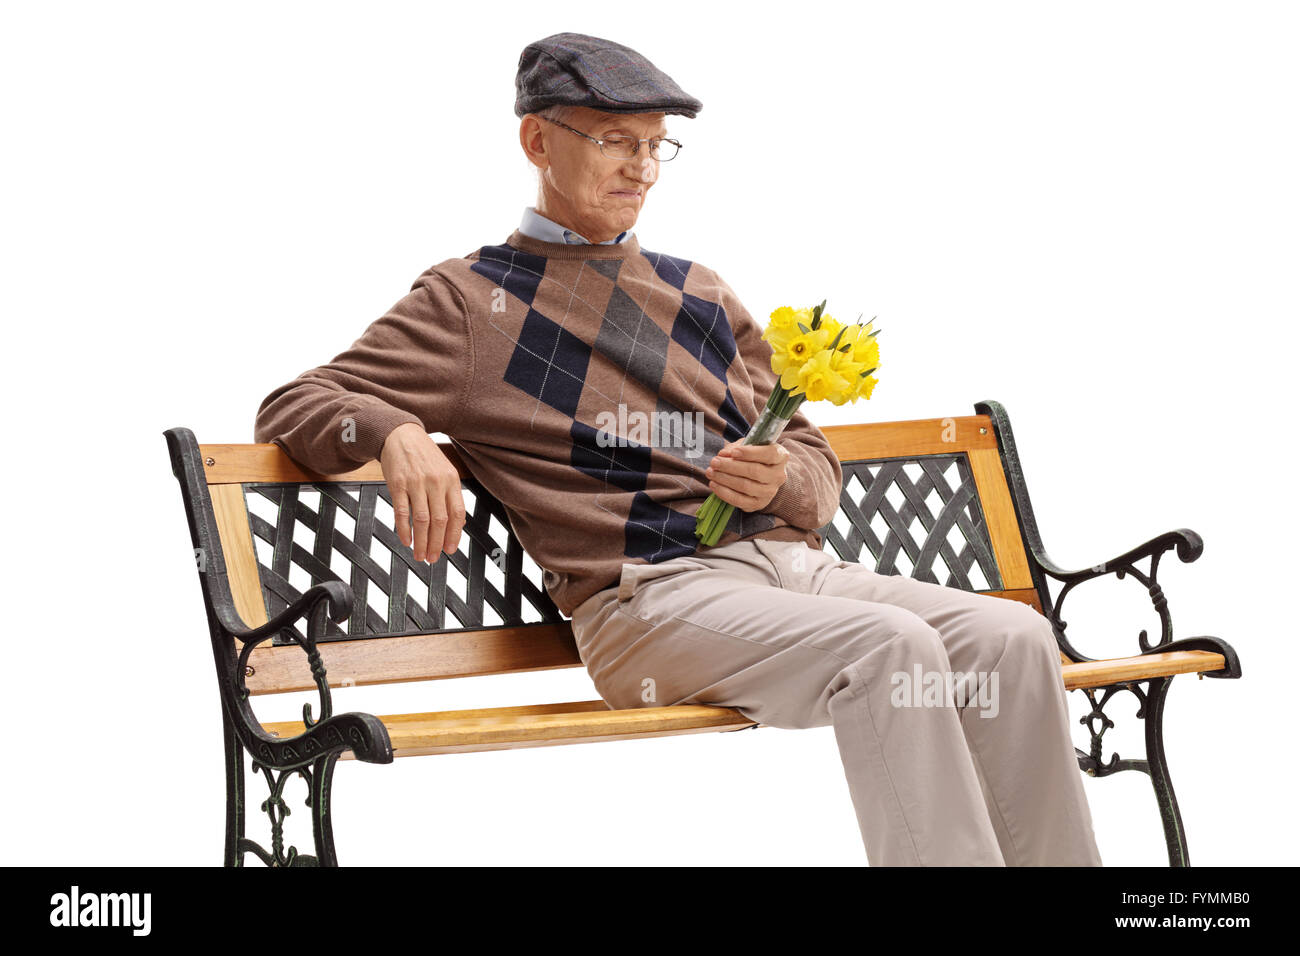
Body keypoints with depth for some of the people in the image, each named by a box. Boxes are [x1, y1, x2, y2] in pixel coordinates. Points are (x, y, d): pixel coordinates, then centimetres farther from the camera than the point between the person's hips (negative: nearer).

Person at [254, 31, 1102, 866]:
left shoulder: (702, 294, 27)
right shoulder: (470, 301, 12)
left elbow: (818, 469, 24)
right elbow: (291, 407, 5)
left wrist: (779, 480, -2)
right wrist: (398, 434, -18)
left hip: (796, 563, 6)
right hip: (644, 594, -5)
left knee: (1012, 637, -21)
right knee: (889, 646, -33)